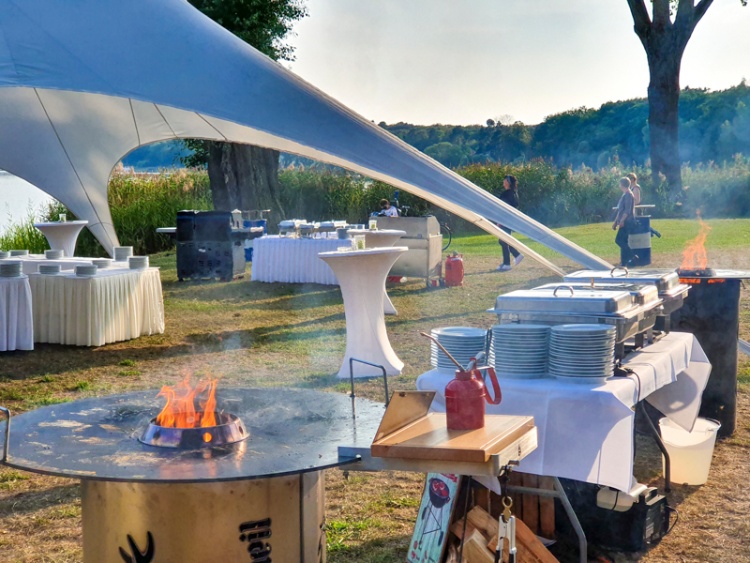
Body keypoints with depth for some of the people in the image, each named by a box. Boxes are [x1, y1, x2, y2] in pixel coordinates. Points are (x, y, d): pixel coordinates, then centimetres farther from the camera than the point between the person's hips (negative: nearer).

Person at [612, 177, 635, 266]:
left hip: (626, 222, -10)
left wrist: (622, 220, -24)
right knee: (623, 242, 8)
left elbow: (627, 210, -19)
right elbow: (620, 210, 22)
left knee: (619, 240, -15)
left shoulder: (628, 195, -11)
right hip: (624, 222, 10)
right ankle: (624, 262, 10)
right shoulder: (624, 195, 18)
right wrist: (616, 222, 23)